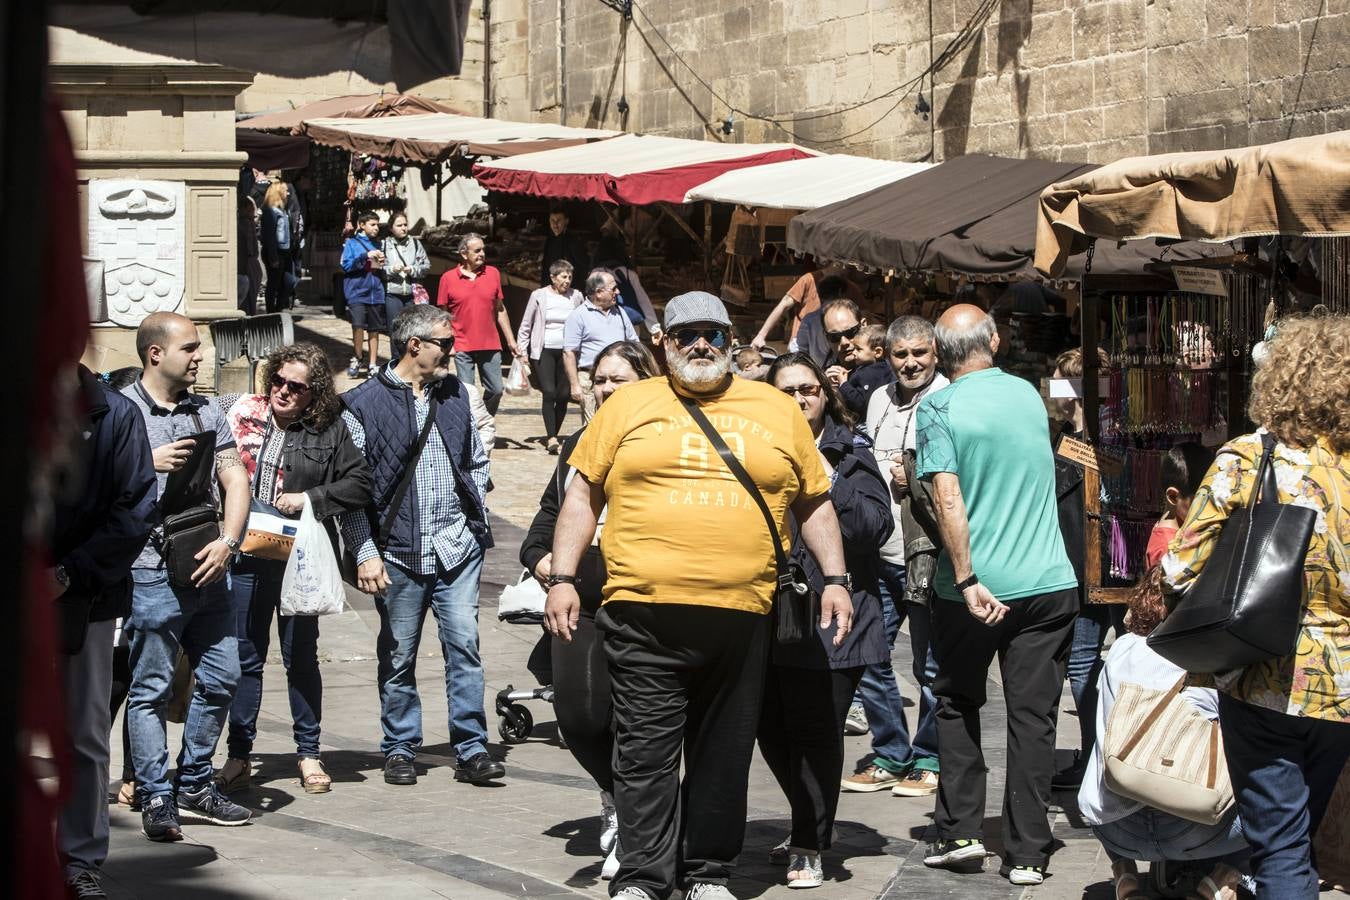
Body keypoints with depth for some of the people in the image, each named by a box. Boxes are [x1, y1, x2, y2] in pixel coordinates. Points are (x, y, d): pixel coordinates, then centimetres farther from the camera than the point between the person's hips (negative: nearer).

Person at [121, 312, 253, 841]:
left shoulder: (206, 412, 14)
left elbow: (235, 479, 8)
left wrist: (227, 542, -6)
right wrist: (150, 463, -18)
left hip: (206, 572, 6)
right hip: (152, 573, -6)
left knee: (222, 677, 10)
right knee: (151, 690, -2)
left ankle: (194, 787, 22)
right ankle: (156, 799, 5)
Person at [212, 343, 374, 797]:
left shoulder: (330, 431, -1)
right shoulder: (240, 414, 2)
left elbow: (359, 483, -1)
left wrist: (309, 499, -12)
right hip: (245, 556, 1)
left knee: (301, 657, 8)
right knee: (244, 658, 7)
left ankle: (309, 754, 19)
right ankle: (238, 755, 15)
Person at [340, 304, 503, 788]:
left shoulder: (455, 393, 12)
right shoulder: (365, 403, -4)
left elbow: (476, 461, 21)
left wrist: (476, 520, 11)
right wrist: (365, 553, -9)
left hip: (458, 548, 3)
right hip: (398, 553, -3)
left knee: (464, 647, -4)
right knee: (398, 655, 6)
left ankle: (471, 751, 1)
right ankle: (399, 750, 18)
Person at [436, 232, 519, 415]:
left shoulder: (493, 274, 6)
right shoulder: (448, 278, -1)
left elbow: (500, 309, 12)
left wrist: (511, 340, 11)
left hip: (490, 345, 2)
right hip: (463, 347, -2)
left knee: (495, 390, 3)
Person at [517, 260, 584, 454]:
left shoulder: (576, 297, 6)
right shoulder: (539, 296, 2)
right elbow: (526, 326, 8)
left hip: (567, 351, 2)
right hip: (544, 350, -2)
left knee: (564, 395, -1)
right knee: (549, 392, -14)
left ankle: (552, 436, 13)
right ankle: (551, 437, -16)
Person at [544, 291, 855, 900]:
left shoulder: (778, 411, 12)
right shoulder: (629, 405, 8)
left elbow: (814, 503, 18)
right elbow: (584, 495, 8)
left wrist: (835, 580, 9)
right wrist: (562, 579, 1)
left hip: (741, 616, 2)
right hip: (644, 615, -2)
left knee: (725, 754, 8)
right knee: (646, 753, -1)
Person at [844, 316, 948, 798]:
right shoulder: (878, 400, 15)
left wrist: (918, 482, -19)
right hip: (880, 554, 7)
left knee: (930, 665, 3)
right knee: (868, 658, 8)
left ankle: (928, 760, 15)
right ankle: (889, 757, 20)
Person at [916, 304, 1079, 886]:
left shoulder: (938, 408, -7)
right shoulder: (1028, 395, 8)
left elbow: (948, 498, -17)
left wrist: (968, 581, -18)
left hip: (974, 587, -3)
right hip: (1048, 582, 3)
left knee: (957, 705, 17)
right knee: (1033, 716, 4)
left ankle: (960, 832, 13)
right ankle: (1027, 854, 4)